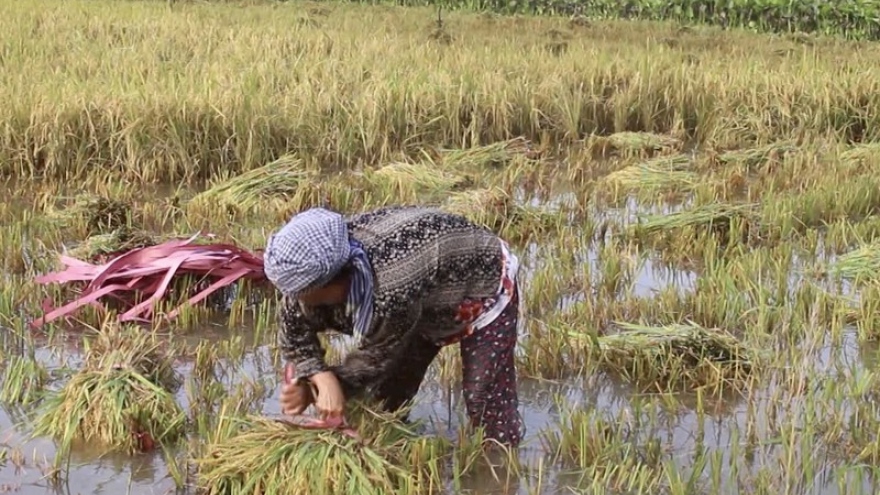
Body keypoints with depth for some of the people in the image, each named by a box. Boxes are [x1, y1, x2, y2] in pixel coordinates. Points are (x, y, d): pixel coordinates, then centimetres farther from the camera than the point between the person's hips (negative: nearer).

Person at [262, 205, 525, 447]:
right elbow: (295, 330, -15)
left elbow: (377, 357, -27)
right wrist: (321, 378, -31)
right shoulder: (321, 264, -25)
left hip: (485, 285, -7)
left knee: (485, 401, -11)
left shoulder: (393, 291, -46)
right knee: (387, 394, 11)